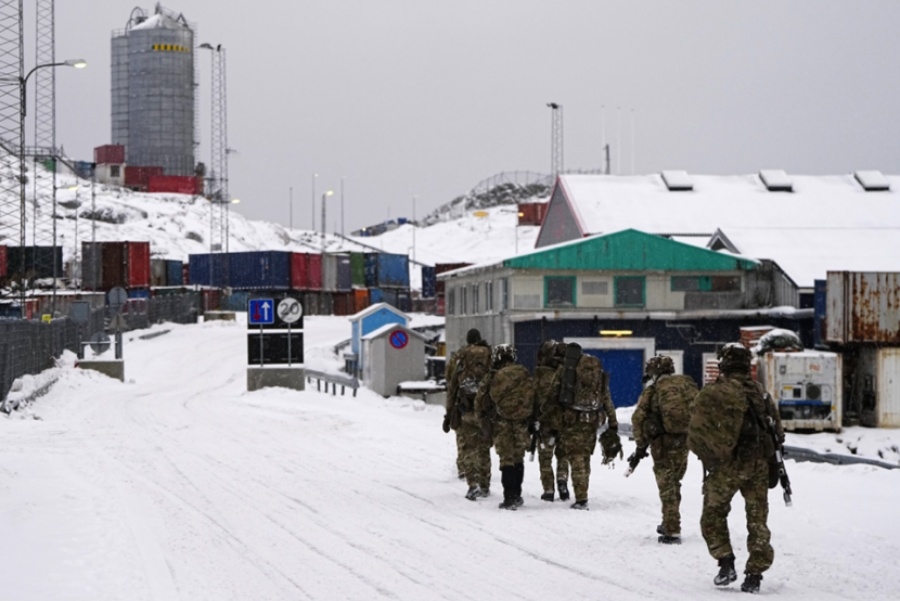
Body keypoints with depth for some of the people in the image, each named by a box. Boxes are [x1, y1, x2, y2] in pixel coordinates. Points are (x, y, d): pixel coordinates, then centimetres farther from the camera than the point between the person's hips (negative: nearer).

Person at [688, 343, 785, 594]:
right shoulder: (761, 392, 10)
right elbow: (776, 430, 13)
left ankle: (726, 563, 0)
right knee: (757, 520, 10)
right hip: (759, 465, 4)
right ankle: (754, 575, 8)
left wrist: (707, 456, 7)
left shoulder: (713, 393, -7)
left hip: (727, 463, -4)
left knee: (713, 514, 12)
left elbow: (697, 432, -9)